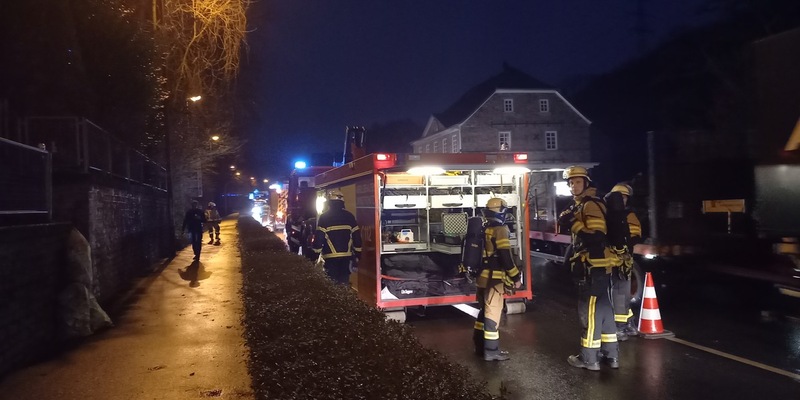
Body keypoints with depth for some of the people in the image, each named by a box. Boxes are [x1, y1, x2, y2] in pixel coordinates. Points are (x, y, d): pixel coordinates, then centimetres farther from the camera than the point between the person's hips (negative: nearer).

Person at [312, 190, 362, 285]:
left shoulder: (324, 217, -5)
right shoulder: (350, 216, 5)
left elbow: (319, 237, -9)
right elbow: (357, 236, 6)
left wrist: (316, 253, 1)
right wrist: (357, 254, 13)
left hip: (330, 256, -3)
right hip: (346, 256, 3)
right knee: (344, 282, 10)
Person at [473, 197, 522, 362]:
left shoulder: (483, 229, 12)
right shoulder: (500, 230, -13)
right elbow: (505, 257, -18)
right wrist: (516, 277, -11)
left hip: (482, 276, 8)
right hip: (494, 278, -8)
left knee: (485, 311, 16)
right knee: (493, 313, -3)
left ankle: (480, 345, 23)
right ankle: (491, 350, 1)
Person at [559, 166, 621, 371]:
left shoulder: (591, 204, -13)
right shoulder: (579, 205, 19)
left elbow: (596, 236, -24)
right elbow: (581, 236, 23)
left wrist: (574, 223, -25)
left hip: (595, 265, -11)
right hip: (595, 265, 11)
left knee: (590, 310, -6)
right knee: (603, 308, 14)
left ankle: (589, 358, 1)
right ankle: (611, 355, 23)